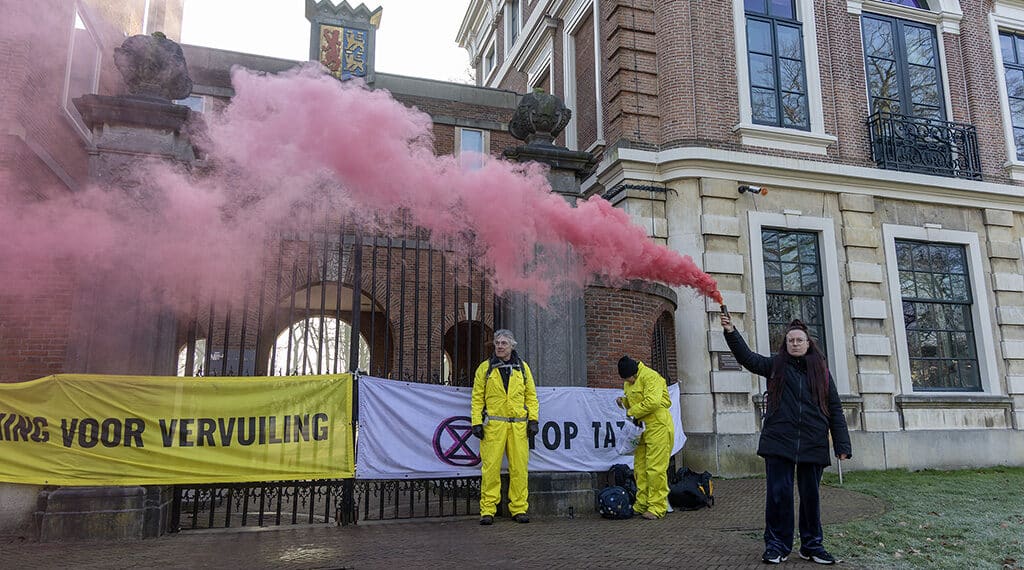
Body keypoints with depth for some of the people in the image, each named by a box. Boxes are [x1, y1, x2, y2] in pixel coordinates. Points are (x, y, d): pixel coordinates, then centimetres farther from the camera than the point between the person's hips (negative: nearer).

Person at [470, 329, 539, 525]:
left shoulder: (522, 367, 12)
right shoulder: (485, 368, 7)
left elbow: (531, 396, 13)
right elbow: (477, 397, 6)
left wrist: (533, 420, 4)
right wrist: (476, 422, -2)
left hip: (518, 425, 2)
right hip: (493, 425, -2)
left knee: (519, 467, 2)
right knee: (491, 467, -4)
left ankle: (519, 508, 11)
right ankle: (487, 510, 2)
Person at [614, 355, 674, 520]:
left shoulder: (650, 377, -15)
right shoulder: (628, 382, 14)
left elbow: (652, 402, -25)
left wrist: (632, 411, -15)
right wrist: (623, 401, 5)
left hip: (658, 427, -9)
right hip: (642, 428, 9)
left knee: (655, 468, -8)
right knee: (640, 468, 11)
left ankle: (657, 508, -2)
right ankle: (641, 504, 20)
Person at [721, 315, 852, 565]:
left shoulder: (821, 371, 10)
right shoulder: (776, 365, 8)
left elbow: (835, 408, 8)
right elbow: (748, 357, -5)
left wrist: (842, 444, 2)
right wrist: (731, 332, -20)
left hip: (813, 444, 1)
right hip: (779, 441, -1)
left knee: (811, 495, 10)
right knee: (778, 493, -1)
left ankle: (812, 545, 25)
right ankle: (777, 545, 12)